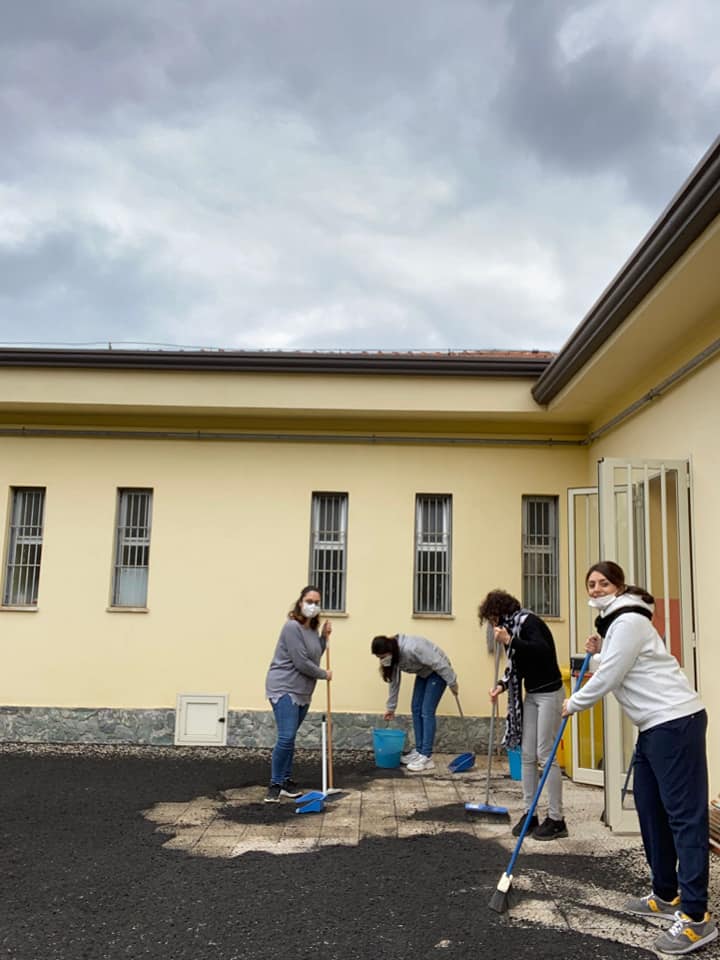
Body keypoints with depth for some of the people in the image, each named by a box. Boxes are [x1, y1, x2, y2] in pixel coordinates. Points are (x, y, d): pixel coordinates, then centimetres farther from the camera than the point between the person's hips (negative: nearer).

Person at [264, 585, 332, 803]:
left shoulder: (312, 628, 10)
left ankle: (286, 782, 19)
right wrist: (324, 674, -5)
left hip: (302, 692, 8)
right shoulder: (292, 627, -17)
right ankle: (275, 785, -2)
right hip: (284, 688, -8)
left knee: (289, 739, 12)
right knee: (286, 738, -14)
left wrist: (324, 637, 6)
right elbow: (302, 663, -19)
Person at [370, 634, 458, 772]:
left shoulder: (411, 648, -37)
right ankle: (419, 751, 13)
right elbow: (394, 681, 4)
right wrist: (390, 707, 10)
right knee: (416, 709, 5)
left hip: (438, 671, -8)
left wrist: (452, 683, -19)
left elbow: (438, 664, -29)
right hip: (423, 673, 8)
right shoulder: (392, 657, -10)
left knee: (427, 712, -12)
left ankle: (427, 757, -10)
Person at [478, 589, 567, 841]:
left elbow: (543, 650, -32)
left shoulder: (528, 621, -15)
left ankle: (556, 819, 5)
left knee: (545, 755, -5)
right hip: (531, 694, 9)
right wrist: (502, 685, 0)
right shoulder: (514, 626, 9)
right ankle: (529, 813, 16)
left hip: (549, 693, -9)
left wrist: (509, 641, -30)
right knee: (527, 755, 8)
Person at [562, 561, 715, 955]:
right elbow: (614, 671, 22)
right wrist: (597, 652, 7)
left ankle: (696, 917, -5)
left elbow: (608, 678, -15)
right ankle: (666, 895, 24)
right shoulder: (613, 622, 17)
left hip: (675, 720, -11)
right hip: (655, 724, 11)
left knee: (684, 813, -9)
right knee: (649, 808, 13)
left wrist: (572, 704, -1)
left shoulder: (629, 621, -15)